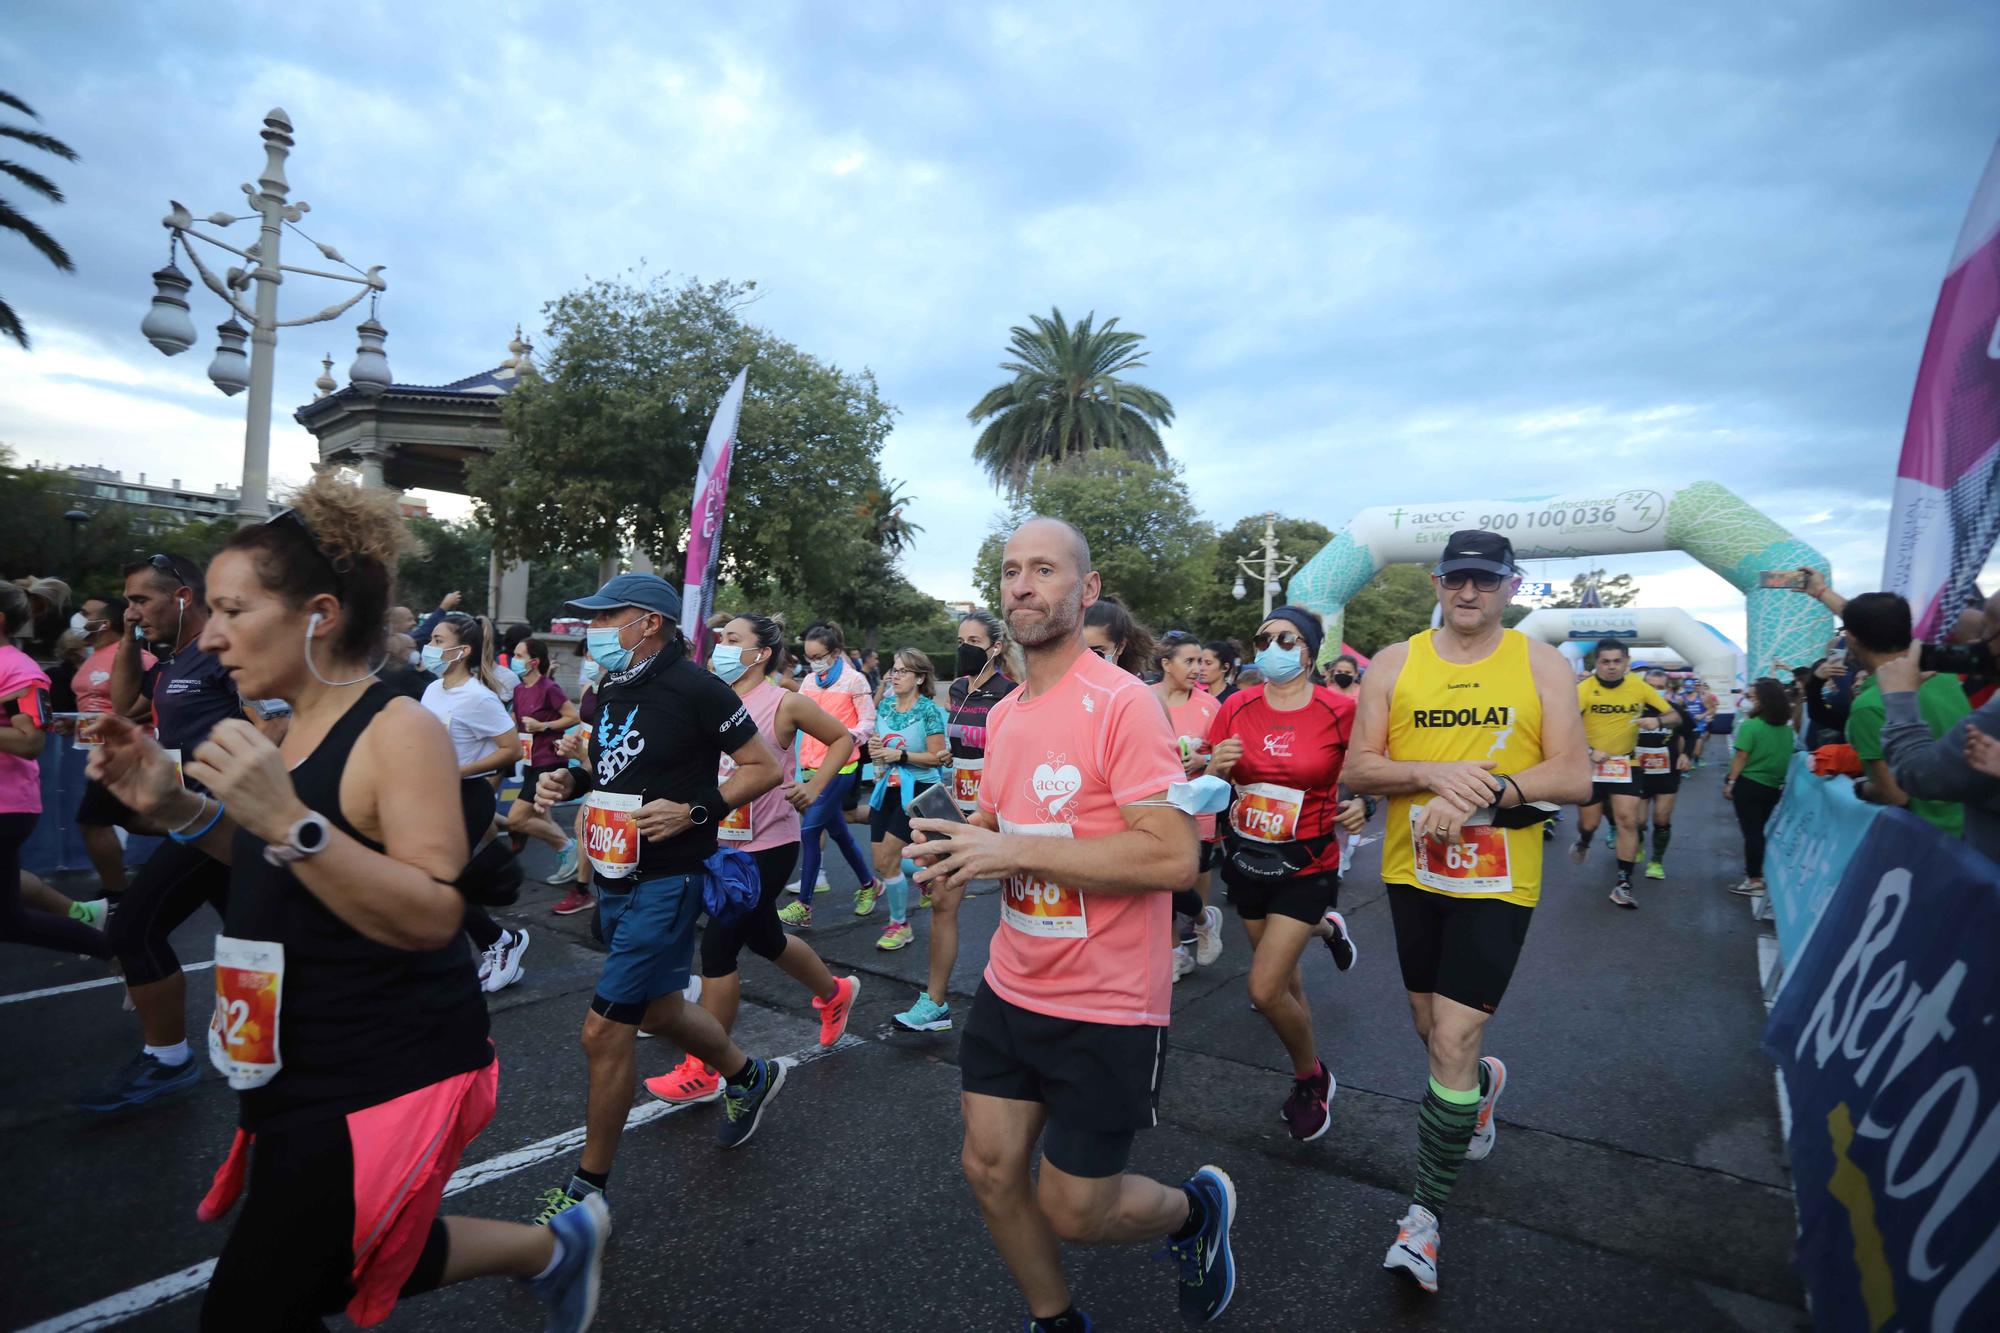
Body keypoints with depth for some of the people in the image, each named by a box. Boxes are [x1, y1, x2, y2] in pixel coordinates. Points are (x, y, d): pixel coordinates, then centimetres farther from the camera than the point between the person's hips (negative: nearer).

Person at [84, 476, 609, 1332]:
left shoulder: (399, 731, -22)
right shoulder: (299, 728, 4)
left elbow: (433, 916, -29)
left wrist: (287, 818, -35)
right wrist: (175, 806, 3)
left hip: (387, 1081, -9)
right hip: (304, 1070, 9)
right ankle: (555, 1247, 41)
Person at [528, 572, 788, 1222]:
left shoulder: (694, 688, -17)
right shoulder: (612, 691, 8)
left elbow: (766, 766, -14)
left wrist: (696, 810, -23)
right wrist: (569, 780, 2)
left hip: (666, 882, -9)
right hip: (614, 877, 9)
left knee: (604, 1030, -5)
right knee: (656, 1009, 21)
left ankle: (588, 1187, 15)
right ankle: (750, 1076, 45)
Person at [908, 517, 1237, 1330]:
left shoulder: (1123, 704, -19)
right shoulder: (1003, 715, 5)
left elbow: (1175, 857, -26)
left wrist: (1014, 851, -27)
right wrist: (959, 846, -5)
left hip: (1104, 1009, -7)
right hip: (1011, 988, 7)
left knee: (1073, 1210, 7)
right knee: (990, 1171, 13)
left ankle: (1198, 1210, 38)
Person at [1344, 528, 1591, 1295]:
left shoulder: (1541, 665, -2)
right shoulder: (1393, 665, 1)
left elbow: (1574, 778, -7)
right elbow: (1358, 769, -2)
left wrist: (1483, 792, -22)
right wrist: (1435, 774, -19)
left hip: (1496, 882, -3)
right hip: (1413, 873, 3)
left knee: (1452, 1043, -6)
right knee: (1431, 1029, 18)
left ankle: (1425, 1217, 9)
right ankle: (1483, 1084, 54)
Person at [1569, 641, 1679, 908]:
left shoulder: (1639, 688, -4)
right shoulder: (1584, 689, -14)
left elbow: (1675, 717, 4)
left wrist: (1658, 721, -19)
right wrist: (1589, 751, -28)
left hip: (1623, 764, 2)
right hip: (1589, 764, -2)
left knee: (1628, 820, -5)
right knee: (1589, 823, 7)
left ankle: (1623, 884, 5)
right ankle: (1582, 842, 46)